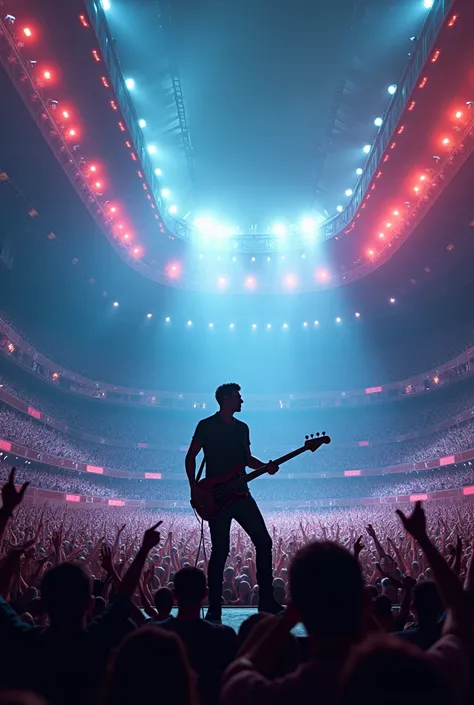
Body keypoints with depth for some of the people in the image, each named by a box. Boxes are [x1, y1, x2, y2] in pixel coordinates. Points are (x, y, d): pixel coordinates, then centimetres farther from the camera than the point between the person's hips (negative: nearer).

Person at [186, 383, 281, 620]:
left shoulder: (242, 428, 13)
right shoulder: (207, 426, -4)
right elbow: (191, 456, -3)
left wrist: (266, 466, 0)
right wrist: (194, 487, -12)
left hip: (240, 494, 6)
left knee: (263, 541, 1)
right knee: (221, 550, -4)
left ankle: (267, 600, 13)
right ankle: (214, 607, 10)